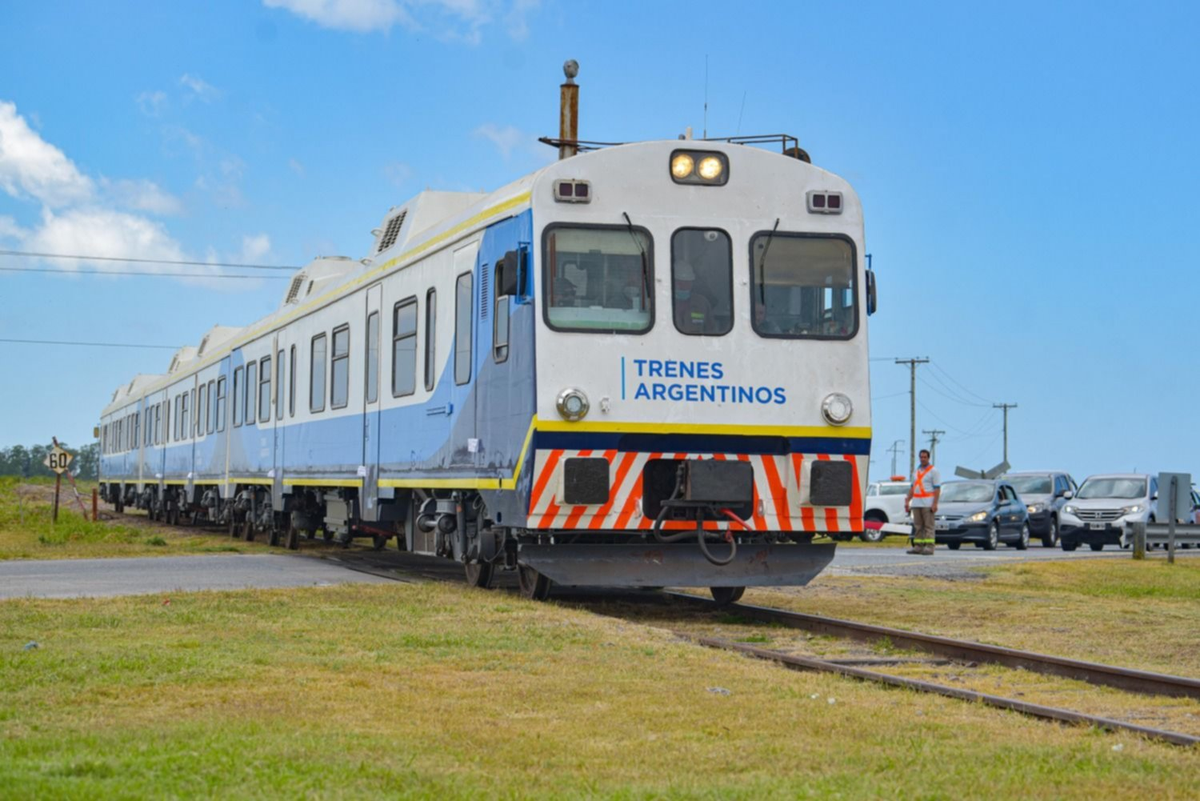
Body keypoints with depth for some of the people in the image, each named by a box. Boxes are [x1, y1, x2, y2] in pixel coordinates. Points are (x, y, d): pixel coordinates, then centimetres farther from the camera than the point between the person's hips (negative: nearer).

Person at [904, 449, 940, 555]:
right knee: (917, 526, 5)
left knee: (928, 526, -9)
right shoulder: (917, 471, 20)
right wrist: (907, 501, 14)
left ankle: (929, 547, -12)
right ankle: (918, 546, 7)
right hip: (916, 504, 7)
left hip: (928, 504, -7)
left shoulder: (933, 471, -1)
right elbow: (912, 488, 22)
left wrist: (935, 504, -16)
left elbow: (937, 489, -8)